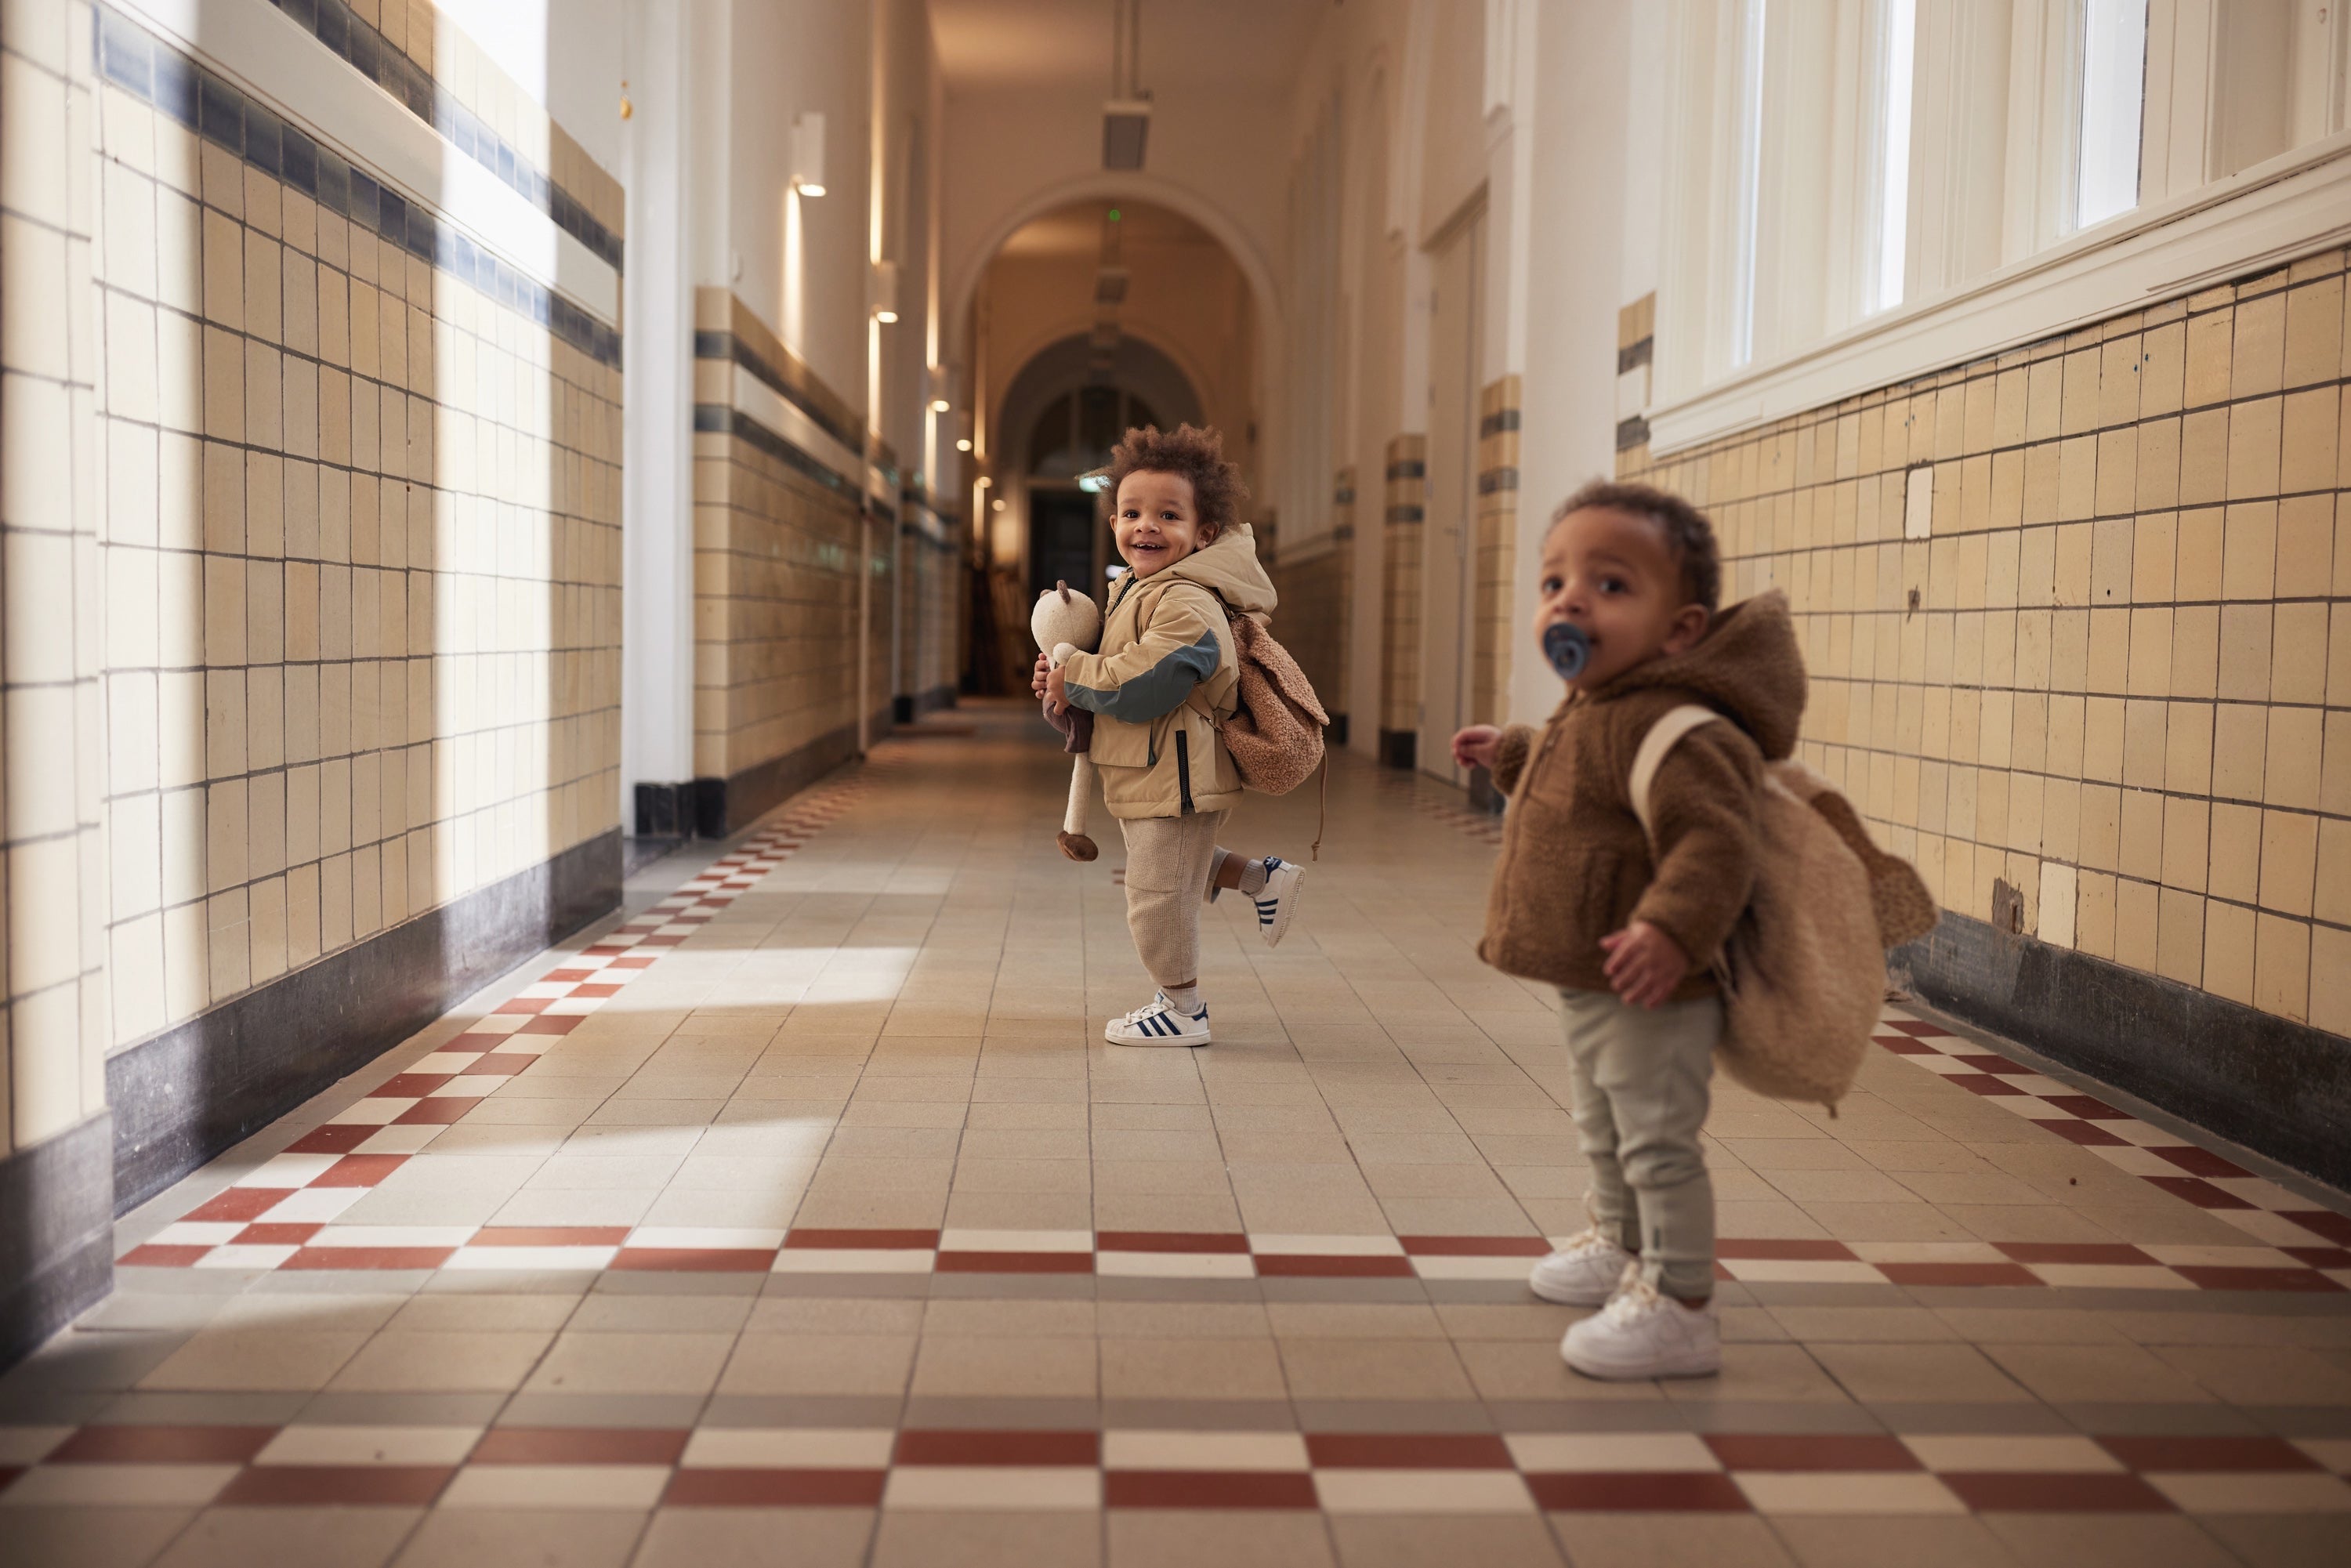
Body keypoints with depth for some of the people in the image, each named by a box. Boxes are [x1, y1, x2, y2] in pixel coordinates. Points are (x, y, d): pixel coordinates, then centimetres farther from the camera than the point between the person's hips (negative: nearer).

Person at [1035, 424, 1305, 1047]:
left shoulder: (1187, 604, -25)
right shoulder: (1135, 590, 9)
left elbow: (1142, 685, -30)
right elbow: (1117, 665, 19)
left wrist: (1072, 679, -16)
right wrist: (1064, 679, -2)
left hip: (1175, 779, -10)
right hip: (1148, 779, 10)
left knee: (1157, 892, 2)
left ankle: (1183, 1011, 18)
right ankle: (1260, 878, 38)